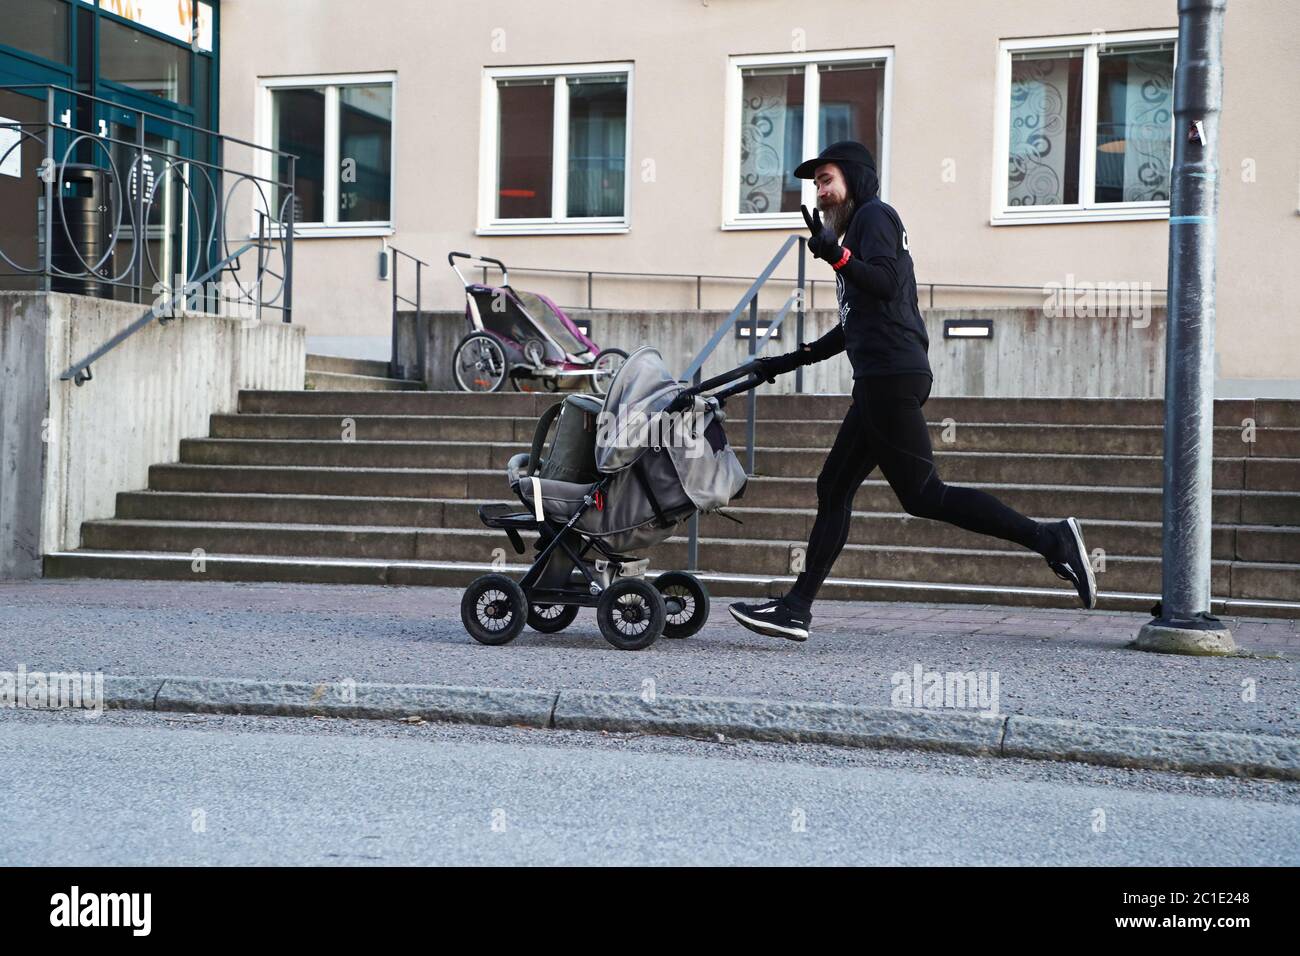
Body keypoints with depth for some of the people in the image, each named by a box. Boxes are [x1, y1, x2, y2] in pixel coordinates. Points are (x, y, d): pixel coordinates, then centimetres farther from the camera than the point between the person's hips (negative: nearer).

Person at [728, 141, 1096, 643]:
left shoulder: (875, 215, 1)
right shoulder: (858, 229, 29)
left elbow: (886, 282, -18)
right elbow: (852, 328, 33)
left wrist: (836, 255, -28)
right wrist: (790, 361, 33)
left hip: (892, 377, -10)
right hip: (879, 380, 10)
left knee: (922, 495, -13)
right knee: (834, 488, 5)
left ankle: (1048, 538, -11)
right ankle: (796, 610, 4)